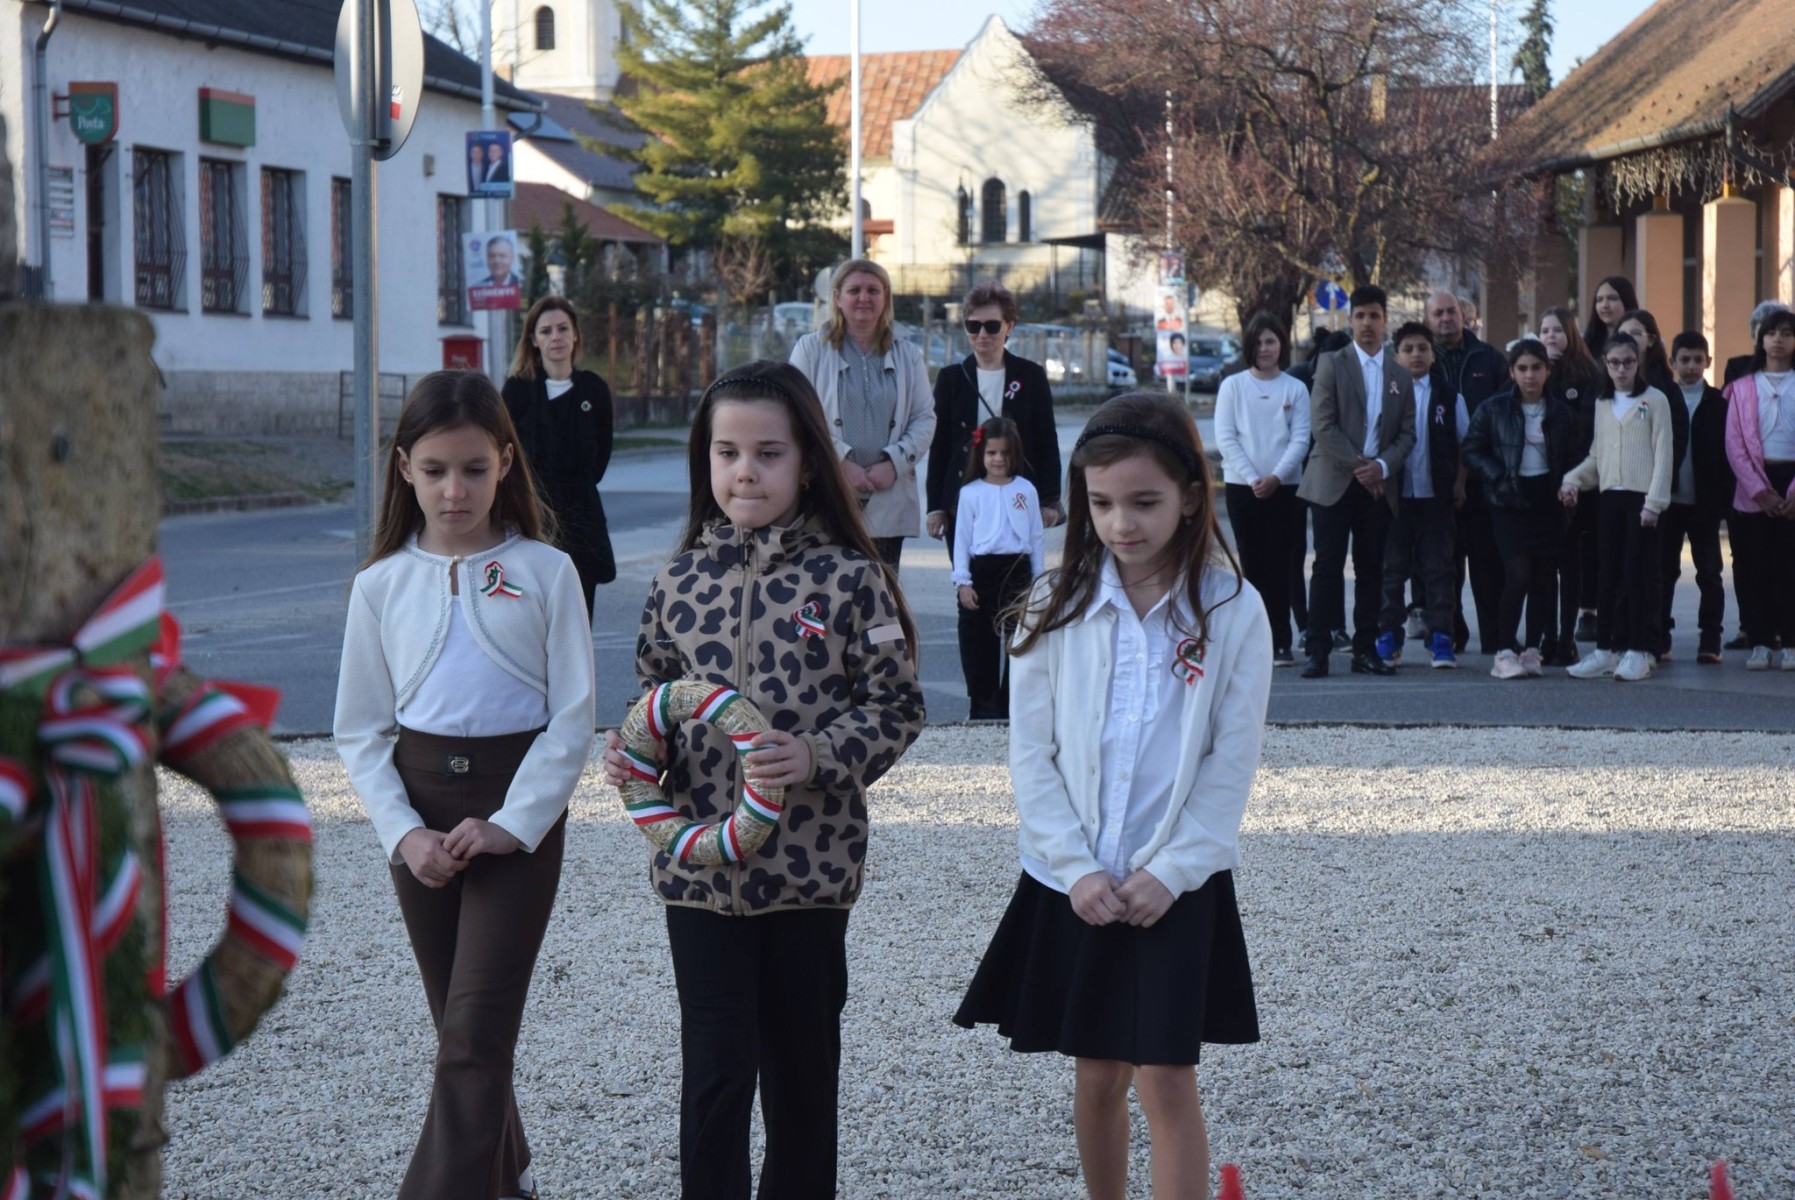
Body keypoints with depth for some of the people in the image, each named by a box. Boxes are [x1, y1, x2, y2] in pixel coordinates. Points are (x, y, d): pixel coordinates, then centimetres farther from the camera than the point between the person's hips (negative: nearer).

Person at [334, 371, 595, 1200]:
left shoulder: (545, 572, -4)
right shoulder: (382, 585, 3)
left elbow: (572, 719, -5)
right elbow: (359, 731, 5)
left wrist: (511, 823, -13)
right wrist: (402, 832, -8)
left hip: (521, 813, -3)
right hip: (420, 812, 3)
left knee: (474, 1033, -10)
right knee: (459, 1027, 13)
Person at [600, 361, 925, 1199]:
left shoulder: (846, 578, -5)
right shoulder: (681, 581, 4)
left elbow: (896, 707, -5)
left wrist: (817, 758, -20)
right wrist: (632, 752, -4)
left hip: (811, 864, -1)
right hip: (699, 865, 1)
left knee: (802, 1066, 12)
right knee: (714, 1069, -1)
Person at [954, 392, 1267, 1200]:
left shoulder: (1232, 611, -7)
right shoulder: (1056, 607, -1)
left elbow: (1232, 762, -6)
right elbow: (1031, 753, -2)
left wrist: (1168, 872, -12)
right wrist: (1077, 868, -10)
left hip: (1177, 884, -2)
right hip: (1073, 883, 2)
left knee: (1166, 1080, -4)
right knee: (1098, 1074, 11)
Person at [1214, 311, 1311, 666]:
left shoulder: (1295, 389, 5)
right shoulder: (1233, 386, 5)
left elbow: (1300, 439, 0)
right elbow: (1225, 438, 0)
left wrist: (1276, 477, -13)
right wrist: (1251, 477, -11)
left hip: (1284, 487, 0)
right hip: (1241, 486, 0)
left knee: (1279, 565, -2)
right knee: (1252, 563, 1)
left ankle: (1280, 642, -1)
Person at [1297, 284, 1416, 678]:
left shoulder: (1400, 376, 14)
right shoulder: (1332, 364, 2)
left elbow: (1407, 434, 10)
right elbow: (1322, 426, -6)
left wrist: (1382, 466, -8)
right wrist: (1357, 465, -11)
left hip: (1379, 485, 4)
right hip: (1334, 482, -4)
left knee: (1371, 569, 5)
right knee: (1328, 567, -6)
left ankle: (1365, 649, 9)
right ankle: (1318, 651, -5)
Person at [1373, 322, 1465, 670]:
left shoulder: (1448, 395, 5)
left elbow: (1463, 443, 10)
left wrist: (1459, 483, 1)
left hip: (1435, 494, 0)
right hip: (1394, 494, 0)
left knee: (1438, 569, 3)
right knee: (1392, 568, 5)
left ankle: (1440, 639, 7)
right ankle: (1388, 637, 12)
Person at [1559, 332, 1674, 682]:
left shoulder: (1654, 400, -2)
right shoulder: (1602, 404, 15)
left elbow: (1663, 454, -6)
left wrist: (1654, 501, -13)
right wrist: (1573, 479, -1)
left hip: (1641, 497, -5)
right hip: (1609, 497, 5)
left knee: (1639, 573, -4)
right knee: (1609, 574, 6)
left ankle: (1640, 650, 1)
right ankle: (1605, 649, 9)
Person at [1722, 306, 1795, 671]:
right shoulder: (1742, 387, 9)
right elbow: (1735, 445, 2)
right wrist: (1759, 490, -8)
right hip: (1753, 490, 1)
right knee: (1755, 566, -1)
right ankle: (1760, 643, 4)